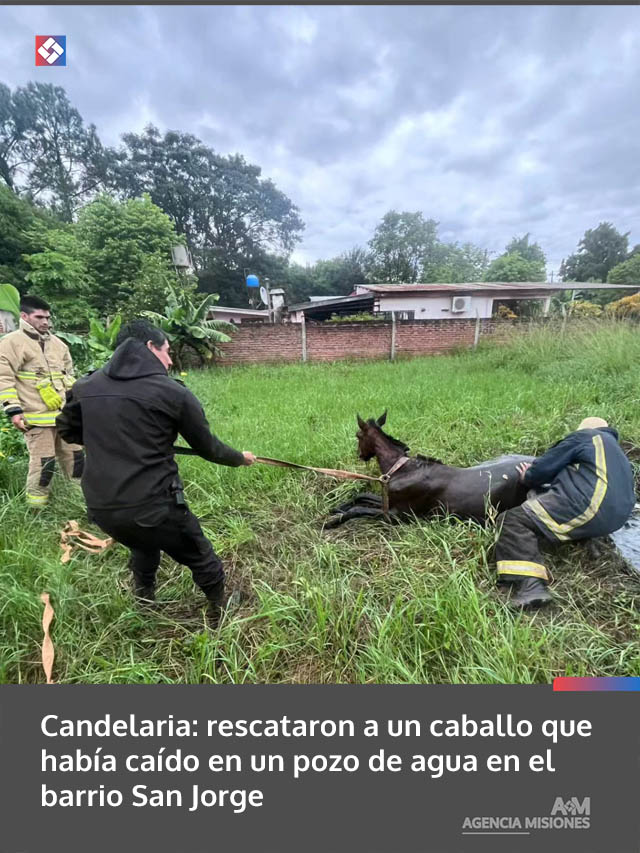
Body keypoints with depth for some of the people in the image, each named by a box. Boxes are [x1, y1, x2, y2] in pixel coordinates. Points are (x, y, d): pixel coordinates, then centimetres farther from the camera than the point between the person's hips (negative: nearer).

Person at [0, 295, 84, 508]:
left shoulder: (57, 343, 16)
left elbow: (69, 376, 23)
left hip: (65, 413, 7)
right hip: (37, 415, -6)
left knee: (74, 455, 12)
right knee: (43, 461, -3)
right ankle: (37, 505, 13)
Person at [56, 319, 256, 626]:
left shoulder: (85, 385, 4)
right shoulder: (173, 392, -10)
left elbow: (67, 430, 21)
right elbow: (208, 448, -1)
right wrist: (241, 457, 17)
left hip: (101, 507, 6)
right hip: (154, 507, -6)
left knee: (143, 547, 37)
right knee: (203, 562, 18)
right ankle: (220, 617, 38)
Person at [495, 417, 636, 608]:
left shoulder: (585, 435, 9)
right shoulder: (618, 454, 34)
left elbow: (545, 467, 1)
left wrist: (528, 477, 22)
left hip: (585, 508, -10)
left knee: (513, 521, -17)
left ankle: (530, 586, -34)